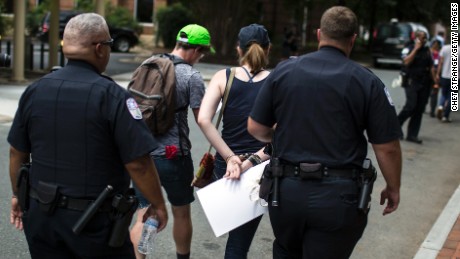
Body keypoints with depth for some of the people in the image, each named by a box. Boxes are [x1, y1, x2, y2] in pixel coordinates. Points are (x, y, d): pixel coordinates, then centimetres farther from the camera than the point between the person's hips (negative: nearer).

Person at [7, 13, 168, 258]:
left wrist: (18, 195, 22)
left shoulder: (34, 91, 0)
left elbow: (17, 152, 8)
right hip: (95, 222, -4)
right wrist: (158, 205, -5)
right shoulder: (112, 95, -17)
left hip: (42, 216, 5)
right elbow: (137, 163, -19)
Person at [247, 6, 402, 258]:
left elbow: (256, 128, 4)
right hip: (337, 195, -2)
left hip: (286, 190, 3)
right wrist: (393, 188, 11)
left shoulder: (283, 71, 0)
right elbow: (387, 147, -5)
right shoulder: (367, 81, -7)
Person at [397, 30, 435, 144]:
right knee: (411, 106, -17)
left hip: (425, 83, 5)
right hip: (412, 82, -5)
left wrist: (434, 82, 8)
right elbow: (406, 62, -18)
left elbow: (431, 67, 15)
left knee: (419, 110, 2)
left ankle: (412, 135, 6)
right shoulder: (408, 49, -1)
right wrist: (416, 48, -13)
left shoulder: (427, 50, 14)